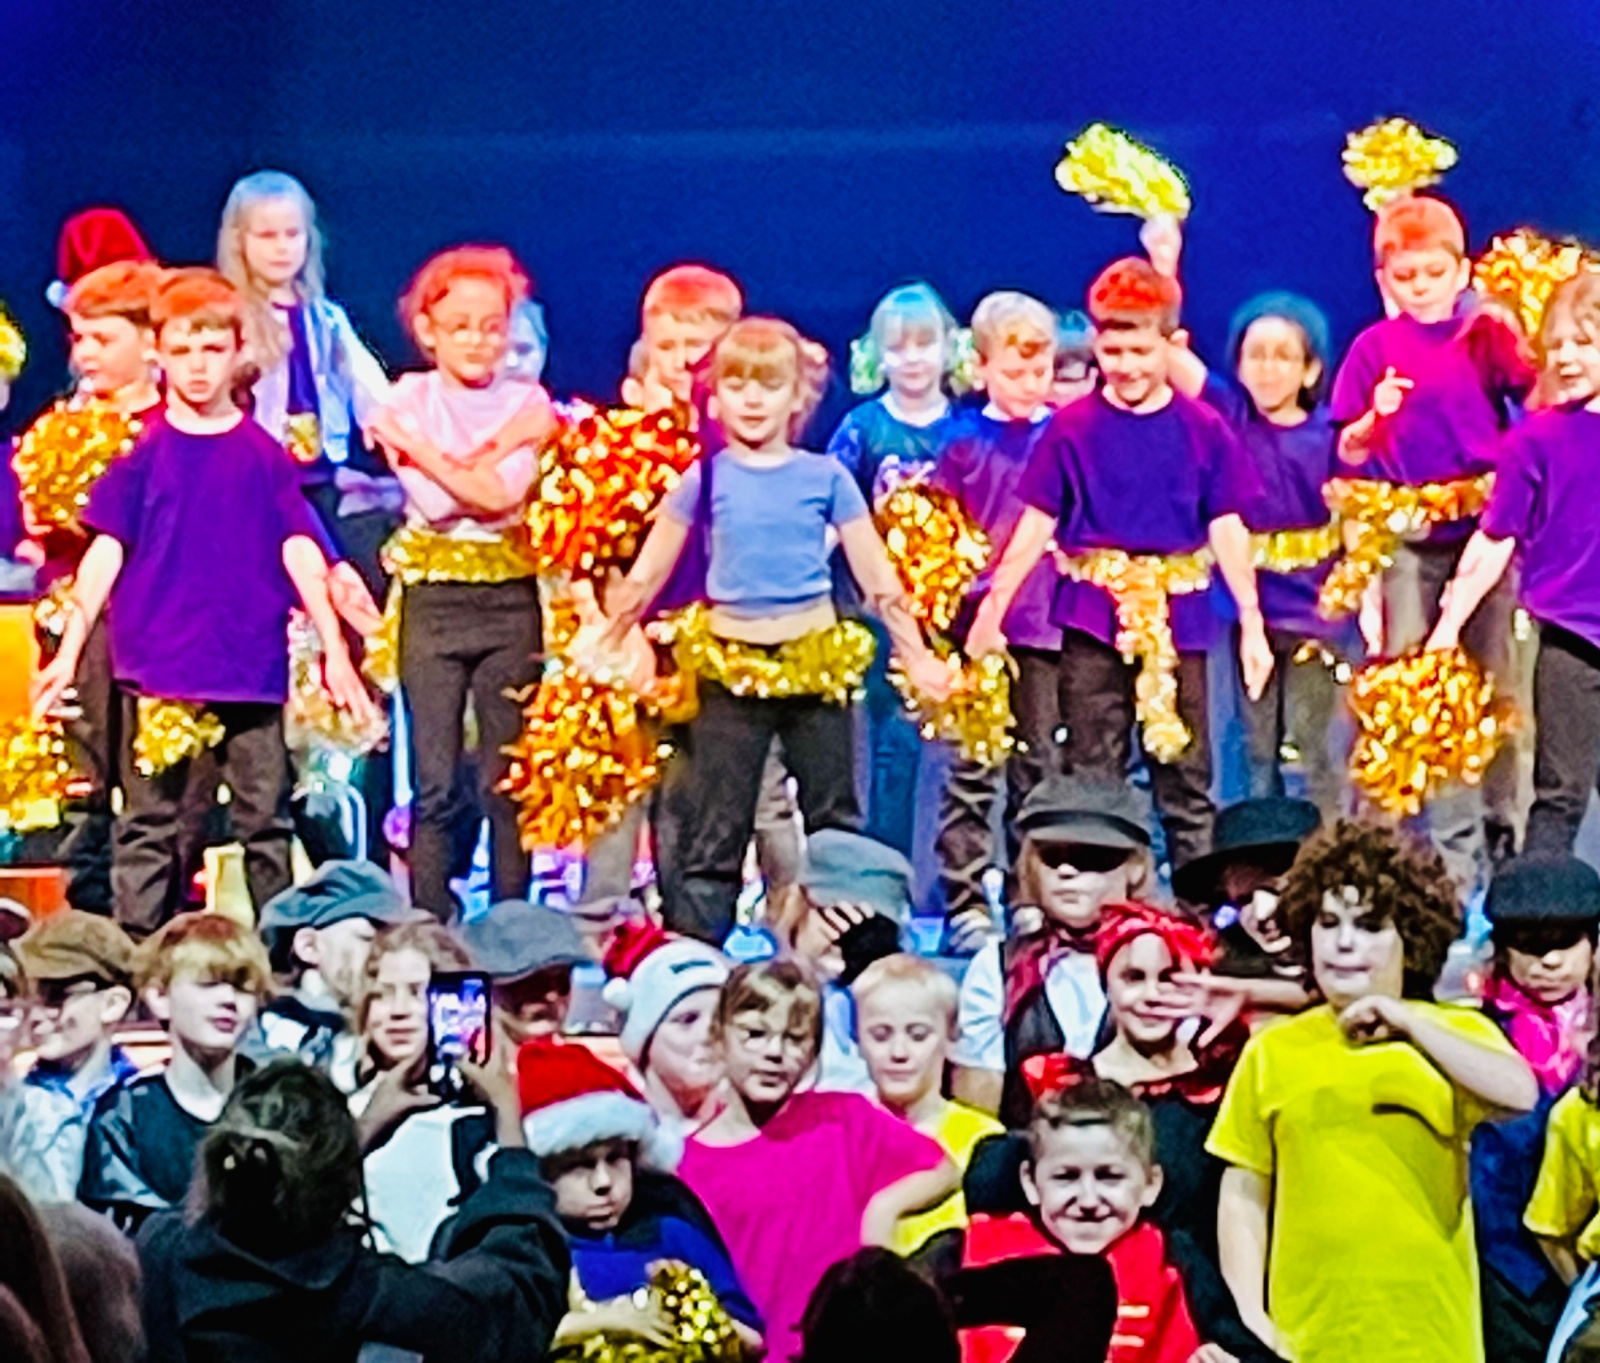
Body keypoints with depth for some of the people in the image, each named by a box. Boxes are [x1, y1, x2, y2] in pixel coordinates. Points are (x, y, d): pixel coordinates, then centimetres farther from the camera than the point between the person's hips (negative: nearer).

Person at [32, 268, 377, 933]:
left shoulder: (262, 455, 4)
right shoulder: (141, 453, 2)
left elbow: (300, 552, 4)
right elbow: (106, 552, 3)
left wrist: (334, 648, -1)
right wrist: (69, 651, -2)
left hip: (252, 665, 1)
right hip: (157, 661, -1)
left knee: (265, 816, 6)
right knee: (150, 822, 2)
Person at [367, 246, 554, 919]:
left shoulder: (529, 403, 4)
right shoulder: (408, 402, 2)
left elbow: (506, 493, -12)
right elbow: (433, 501, -11)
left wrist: (425, 453, -11)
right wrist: (503, 442, -10)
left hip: (509, 596, 1)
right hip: (433, 595, -1)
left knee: (508, 780, 3)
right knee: (435, 783, -1)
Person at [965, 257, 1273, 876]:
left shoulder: (1203, 430, 1)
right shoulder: (1074, 428, 0)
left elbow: (1227, 530, 4)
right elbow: (1036, 524, 4)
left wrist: (1251, 623, 3)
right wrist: (992, 609, 2)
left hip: (1177, 615, 0)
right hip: (1094, 616, 0)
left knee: (1185, 772, 5)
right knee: (1091, 776, 3)